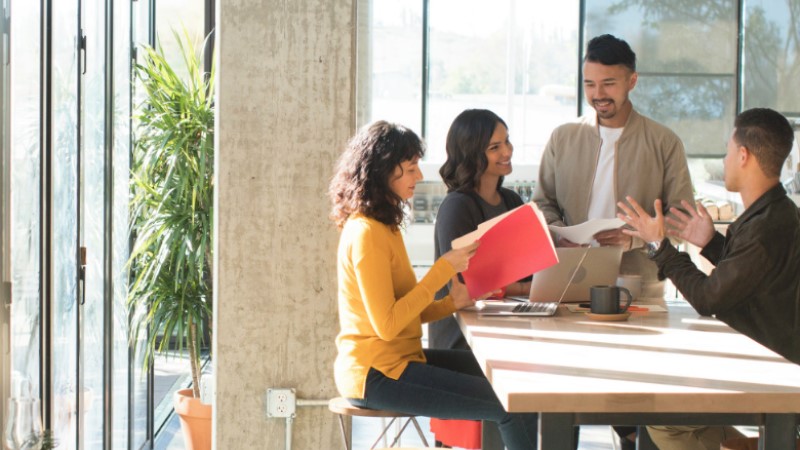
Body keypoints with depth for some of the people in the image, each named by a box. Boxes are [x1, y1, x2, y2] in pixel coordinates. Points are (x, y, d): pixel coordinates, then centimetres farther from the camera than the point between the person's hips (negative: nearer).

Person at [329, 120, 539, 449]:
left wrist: (453, 303, -2)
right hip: (376, 375, -10)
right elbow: (386, 325, -21)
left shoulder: (382, 226, 14)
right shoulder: (365, 233, -17)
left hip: (397, 359, 10)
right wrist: (444, 269, -18)